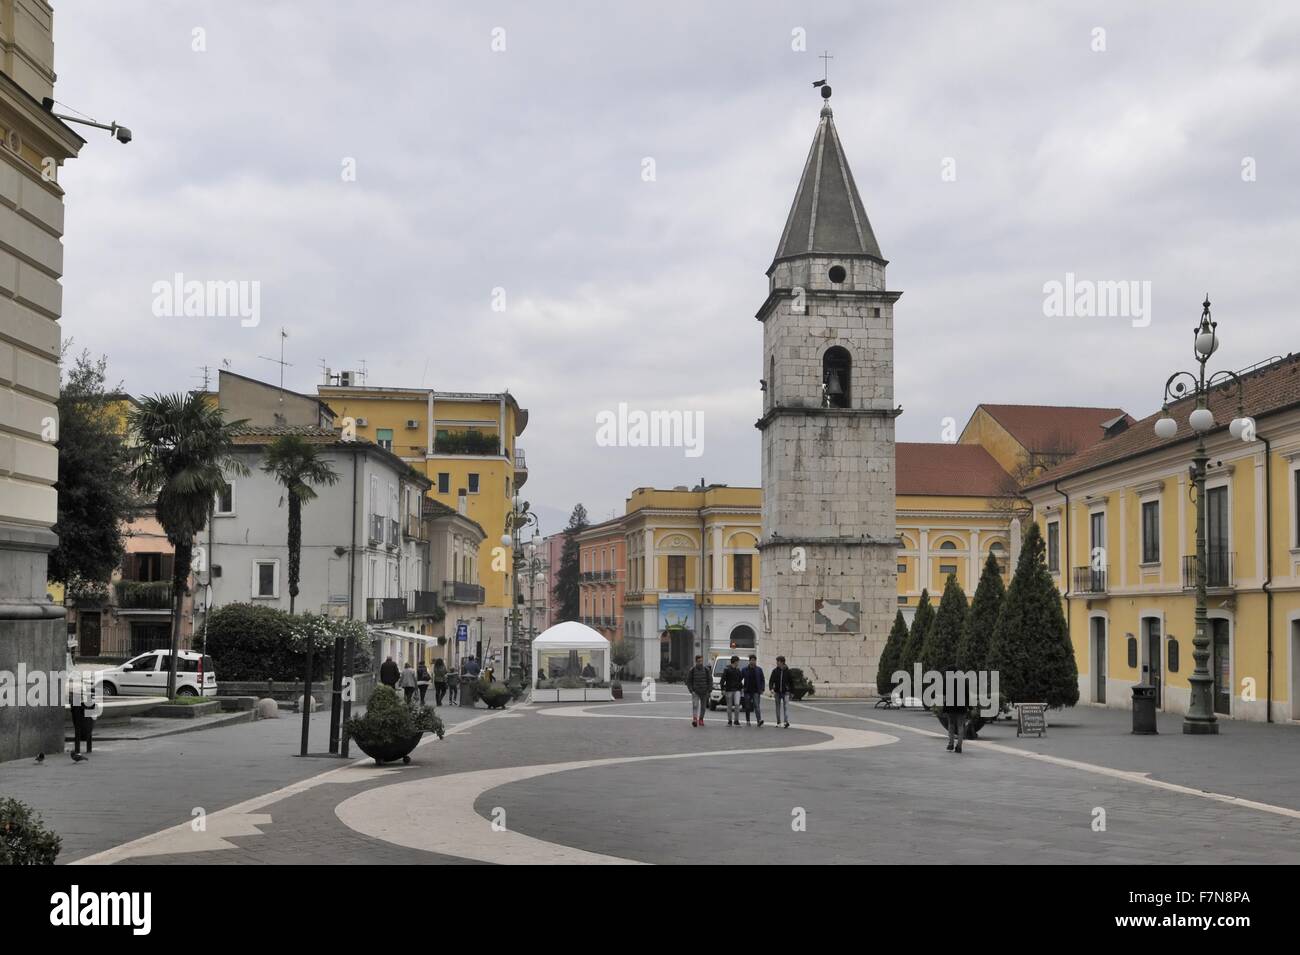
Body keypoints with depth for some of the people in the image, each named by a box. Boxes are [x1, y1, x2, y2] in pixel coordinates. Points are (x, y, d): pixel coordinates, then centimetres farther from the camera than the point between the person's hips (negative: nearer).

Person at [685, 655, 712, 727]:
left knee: (703, 707, 9)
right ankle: (694, 719, -32)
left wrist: (709, 691, -4)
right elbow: (688, 681, 2)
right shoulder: (692, 670, -1)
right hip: (695, 692, -2)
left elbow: (710, 680, 4)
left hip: (704, 692, 2)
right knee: (695, 705, -19)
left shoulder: (706, 670, 2)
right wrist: (691, 690, -9)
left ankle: (701, 719, 24)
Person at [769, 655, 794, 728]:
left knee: (786, 706, -12)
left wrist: (792, 692, 2)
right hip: (777, 692, 3)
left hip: (785, 692, -3)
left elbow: (791, 682, 3)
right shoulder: (775, 671, 1)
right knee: (778, 707, 9)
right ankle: (778, 722, 17)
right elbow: (771, 681, -1)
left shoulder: (788, 671, -3)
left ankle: (787, 722, -19)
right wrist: (771, 688, -19)